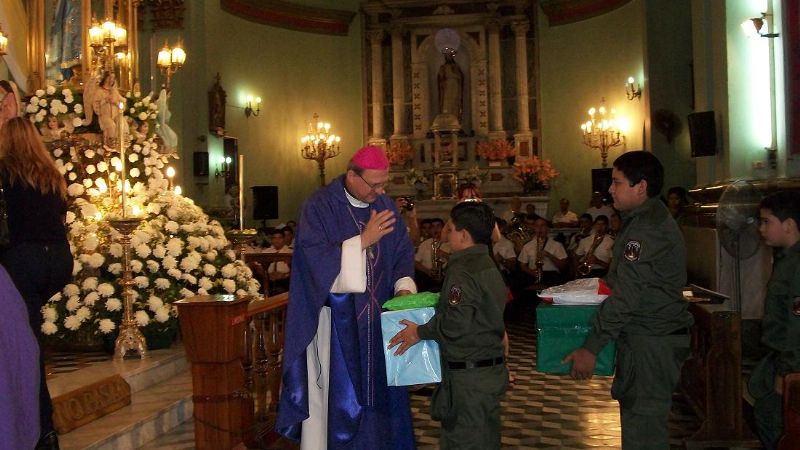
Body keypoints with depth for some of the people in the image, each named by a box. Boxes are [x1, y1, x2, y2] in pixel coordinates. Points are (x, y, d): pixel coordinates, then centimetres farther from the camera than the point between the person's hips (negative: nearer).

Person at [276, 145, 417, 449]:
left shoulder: (386, 206, 6)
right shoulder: (320, 206, -9)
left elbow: (402, 253, 11)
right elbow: (315, 258, -18)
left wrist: (404, 287, -7)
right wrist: (363, 240, -22)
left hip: (377, 319, 5)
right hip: (334, 321, -5)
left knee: (378, 389, 9)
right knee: (335, 396, 0)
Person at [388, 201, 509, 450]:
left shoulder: (462, 271, -18)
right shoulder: (489, 266, 10)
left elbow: (456, 324, -25)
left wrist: (420, 332, -12)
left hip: (469, 375, -9)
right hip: (492, 370, 9)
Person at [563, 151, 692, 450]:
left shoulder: (647, 230, -19)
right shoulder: (652, 219, 14)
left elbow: (625, 297, -23)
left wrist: (591, 348, -20)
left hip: (651, 343, -10)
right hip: (649, 338, 10)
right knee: (643, 420, 16)